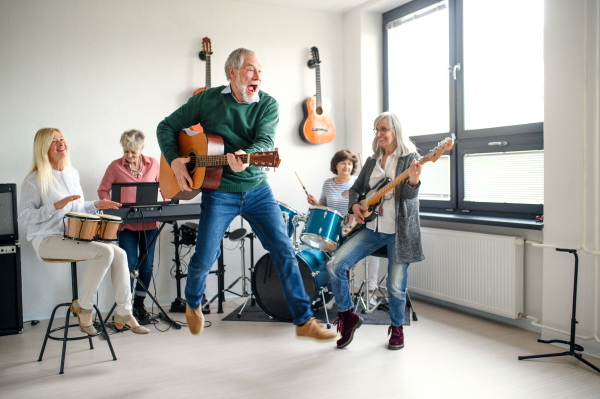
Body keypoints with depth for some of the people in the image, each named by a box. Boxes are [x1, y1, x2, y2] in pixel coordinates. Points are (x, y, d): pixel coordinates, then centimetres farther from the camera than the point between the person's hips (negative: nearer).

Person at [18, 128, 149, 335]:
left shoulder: (72, 174, 15)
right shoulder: (35, 180, -8)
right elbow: (23, 216, -13)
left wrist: (96, 205, 7)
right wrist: (56, 206, -24)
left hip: (74, 236, 7)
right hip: (48, 240, -7)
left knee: (119, 254, -13)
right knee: (105, 251, -27)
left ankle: (123, 315, -5)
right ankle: (83, 307, -9)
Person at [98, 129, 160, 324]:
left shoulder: (153, 164, 6)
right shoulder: (115, 166, 1)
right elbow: (103, 190, 6)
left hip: (150, 222, 2)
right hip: (126, 223, -2)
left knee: (147, 265, 7)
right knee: (129, 264, -6)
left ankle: (139, 304, 23)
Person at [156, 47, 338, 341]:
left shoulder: (268, 104, -1)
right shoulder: (208, 99, -2)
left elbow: (265, 142, -18)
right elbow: (166, 127, 5)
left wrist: (244, 157, -40)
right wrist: (174, 161, -11)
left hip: (257, 189, 2)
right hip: (219, 191, -1)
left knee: (284, 251, -3)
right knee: (204, 259, 1)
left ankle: (304, 322, 8)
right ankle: (193, 304, 35)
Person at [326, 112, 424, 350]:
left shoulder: (410, 157, -4)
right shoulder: (372, 161, 12)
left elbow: (409, 194, -17)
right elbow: (355, 189, 19)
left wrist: (413, 181, -39)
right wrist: (354, 206, -3)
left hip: (399, 230, -5)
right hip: (372, 227, 5)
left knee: (396, 285, -4)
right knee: (334, 265, -10)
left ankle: (397, 327, 26)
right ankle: (348, 316, 8)